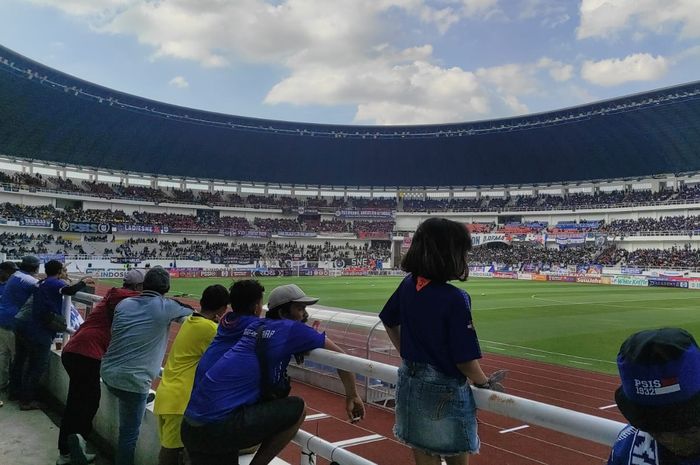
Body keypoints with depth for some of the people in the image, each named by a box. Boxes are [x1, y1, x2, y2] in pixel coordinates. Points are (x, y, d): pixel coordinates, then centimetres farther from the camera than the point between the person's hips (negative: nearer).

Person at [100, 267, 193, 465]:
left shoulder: (124, 303, 5)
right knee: (129, 434, 8)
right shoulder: (166, 307, -8)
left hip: (108, 373, 5)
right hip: (133, 381, -5)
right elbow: (191, 314, 9)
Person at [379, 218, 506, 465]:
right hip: (444, 394, -6)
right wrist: (486, 383, -3)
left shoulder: (408, 285, -3)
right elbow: (465, 360, -21)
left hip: (410, 386, 6)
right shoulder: (455, 299, -23)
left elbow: (389, 322, 13)